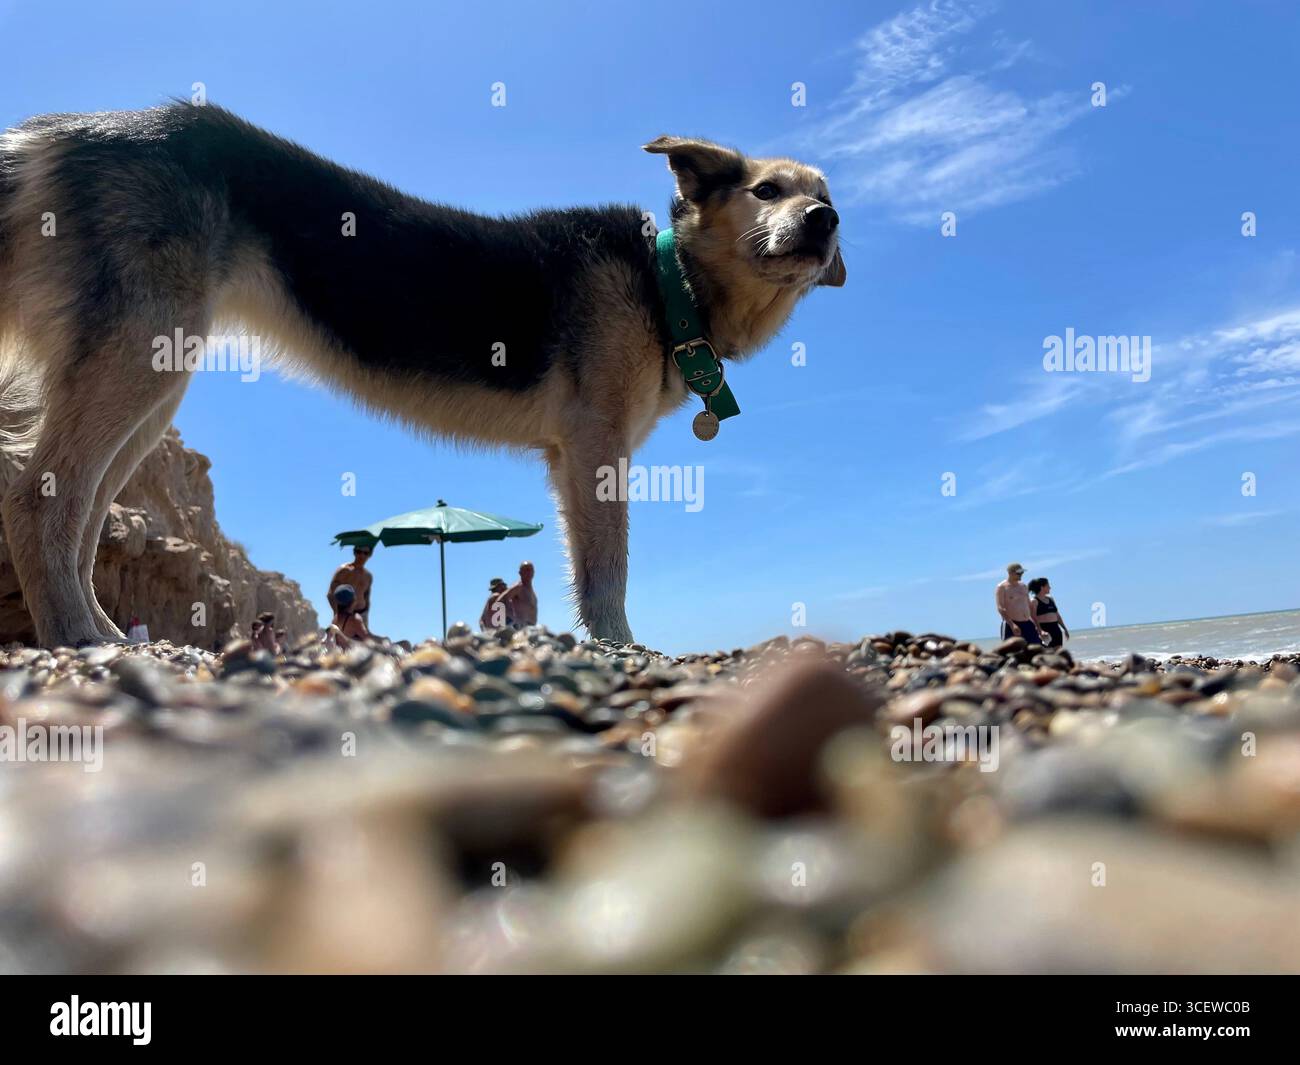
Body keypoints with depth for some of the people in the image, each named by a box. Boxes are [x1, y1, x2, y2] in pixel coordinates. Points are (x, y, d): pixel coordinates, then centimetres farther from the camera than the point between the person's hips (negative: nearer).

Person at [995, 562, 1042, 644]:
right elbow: (1000, 608, -13)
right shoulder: (1002, 588, -4)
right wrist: (1012, 625, -24)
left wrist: (1036, 624, 15)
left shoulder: (1023, 587, 17)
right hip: (1011, 625, -6)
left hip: (1027, 624, 6)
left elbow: (1030, 606, 22)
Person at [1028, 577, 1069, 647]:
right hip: (1044, 630, -7)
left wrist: (1065, 629, 19)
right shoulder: (1034, 601, -5)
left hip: (1055, 629, 7)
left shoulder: (1051, 599, 18)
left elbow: (1057, 615, 22)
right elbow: (1034, 618, -14)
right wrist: (1040, 631, -26)